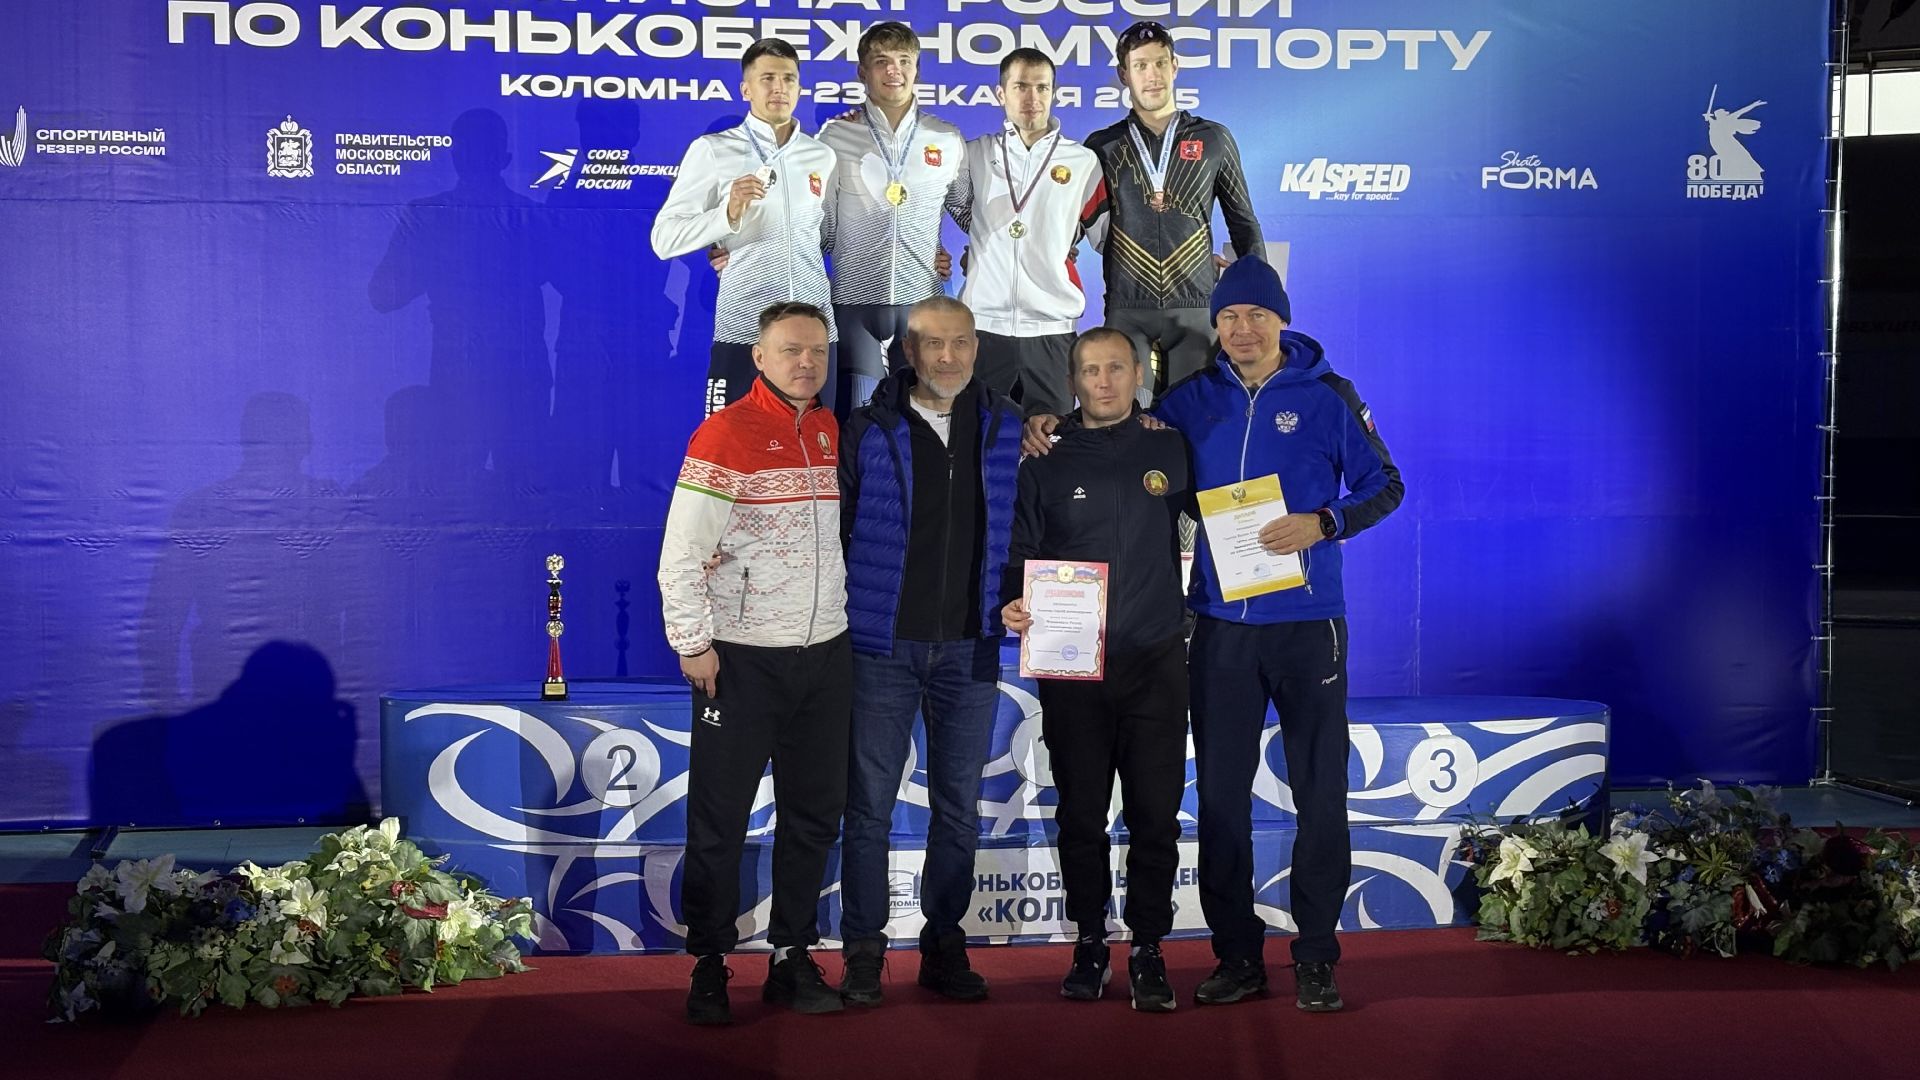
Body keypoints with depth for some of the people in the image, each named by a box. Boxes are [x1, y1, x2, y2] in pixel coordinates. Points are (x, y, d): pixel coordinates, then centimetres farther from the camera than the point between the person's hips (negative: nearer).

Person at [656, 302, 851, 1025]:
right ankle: (709, 966, 11)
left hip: (825, 655, 6)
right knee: (720, 817, 0)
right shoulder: (724, 436, -9)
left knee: (814, 813, 10)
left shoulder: (832, 431, 10)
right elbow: (680, 556, -10)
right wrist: (694, 643, -14)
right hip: (741, 659, -6)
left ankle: (792, 959, 20)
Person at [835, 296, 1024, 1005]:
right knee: (870, 802, 1)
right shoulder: (870, 429, -1)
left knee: (960, 806, 9)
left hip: (969, 646, 3)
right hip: (883, 645, -2)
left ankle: (944, 945, 20)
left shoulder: (1005, 428, 7)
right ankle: (864, 952, 11)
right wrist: (835, 619, -2)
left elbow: (1018, 527, 16)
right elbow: (834, 527, 1)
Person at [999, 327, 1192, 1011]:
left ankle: (1148, 949, 10)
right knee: (1081, 813, 7)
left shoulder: (1169, 450, 8)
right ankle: (1089, 943, 19)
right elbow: (1017, 551, 5)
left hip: (1155, 664, 0)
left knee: (1156, 814, 0)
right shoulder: (1047, 462, 6)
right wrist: (1011, 604, -13)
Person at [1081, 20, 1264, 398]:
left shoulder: (1213, 140, 8)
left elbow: (1243, 223, 13)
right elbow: (1091, 224, 14)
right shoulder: (1103, 146, 8)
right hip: (1127, 309, 0)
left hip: (1196, 306, 0)